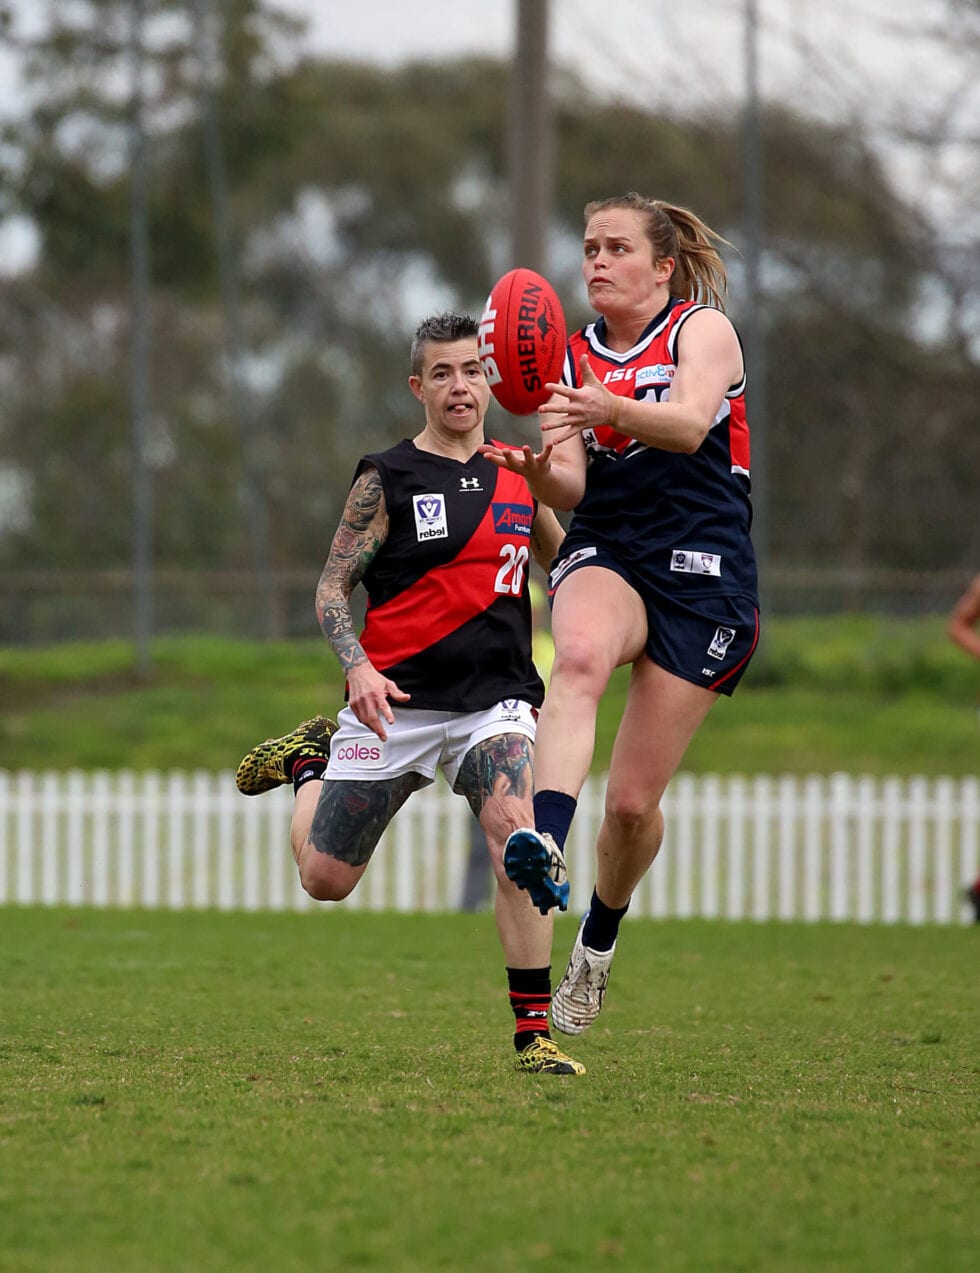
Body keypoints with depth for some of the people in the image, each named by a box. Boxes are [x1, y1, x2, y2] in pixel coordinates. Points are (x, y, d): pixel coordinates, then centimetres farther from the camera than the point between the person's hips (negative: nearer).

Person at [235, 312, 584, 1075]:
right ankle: (311, 760, 40)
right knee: (325, 879, 6)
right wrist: (357, 668, -18)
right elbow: (332, 588, -1)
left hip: (496, 699, 2)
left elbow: (563, 563, 24)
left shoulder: (519, 475, 9)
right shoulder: (387, 480, -2)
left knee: (515, 832, -26)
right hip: (397, 701, -2)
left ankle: (536, 1032, -21)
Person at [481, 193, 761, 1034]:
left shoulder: (703, 329, 1)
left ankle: (598, 945, 26)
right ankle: (546, 848, -57)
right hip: (606, 555, 2)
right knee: (580, 656, -37)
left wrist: (612, 411, -41)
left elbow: (691, 424, -21)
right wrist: (541, 473, -21)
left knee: (633, 800, -3)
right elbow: (573, 491, 4)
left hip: (703, 573, -2)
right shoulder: (574, 361, 14)